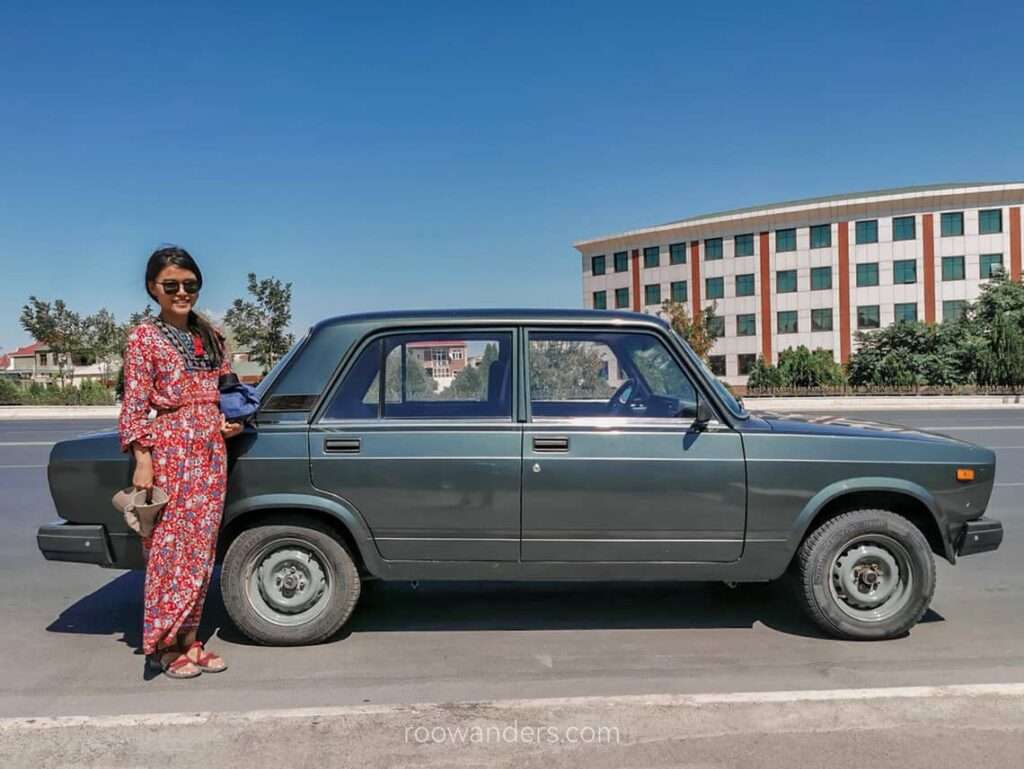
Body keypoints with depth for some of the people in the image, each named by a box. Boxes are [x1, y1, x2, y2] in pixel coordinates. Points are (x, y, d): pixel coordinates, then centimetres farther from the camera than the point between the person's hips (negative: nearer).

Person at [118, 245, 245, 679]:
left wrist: (226, 423, 4)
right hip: (169, 452, -6)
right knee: (171, 549, -3)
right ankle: (164, 646, 9)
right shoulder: (144, 336, -2)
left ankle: (189, 640, 17)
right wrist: (142, 460, -13)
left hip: (211, 452, 6)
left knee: (200, 549, 7)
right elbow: (134, 404, -6)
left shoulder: (209, 337, 13)